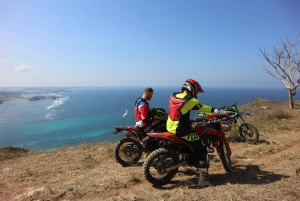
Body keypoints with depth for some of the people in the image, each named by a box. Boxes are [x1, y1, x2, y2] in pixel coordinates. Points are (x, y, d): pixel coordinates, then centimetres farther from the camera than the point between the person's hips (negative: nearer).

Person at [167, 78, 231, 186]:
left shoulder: (173, 96, 7)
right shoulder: (191, 101, -12)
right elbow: (207, 109, -6)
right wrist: (224, 112, 5)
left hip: (170, 128, 8)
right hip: (181, 131, -8)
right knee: (203, 149, 1)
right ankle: (203, 179, 3)